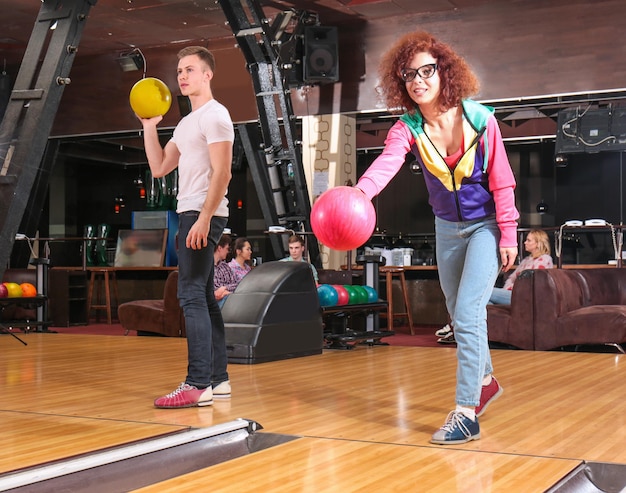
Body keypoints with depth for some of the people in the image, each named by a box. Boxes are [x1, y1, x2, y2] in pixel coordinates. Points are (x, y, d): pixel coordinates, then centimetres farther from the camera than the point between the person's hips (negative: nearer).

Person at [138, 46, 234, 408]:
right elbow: (159, 168, 21)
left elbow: (222, 174, -17)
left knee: (192, 295, -14)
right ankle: (219, 379, 15)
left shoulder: (215, 115, -8)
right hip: (191, 214, 10)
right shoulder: (187, 123, 21)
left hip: (203, 215, -10)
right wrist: (149, 127, 15)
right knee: (203, 297, 10)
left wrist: (203, 219, -23)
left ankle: (198, 385, -14)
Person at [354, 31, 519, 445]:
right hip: (447, 228, 5)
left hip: (486, 225, -4)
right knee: (460, 315, 17)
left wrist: (508, 234, -13)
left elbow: (501, 179, -11)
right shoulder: (407, 128, -14)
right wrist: (358, 194, -55)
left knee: (467, 313, -17)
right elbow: (386, 163, -34)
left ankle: (466, 412, -15)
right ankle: (486, 381, 40)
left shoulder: (480, 119, -18)